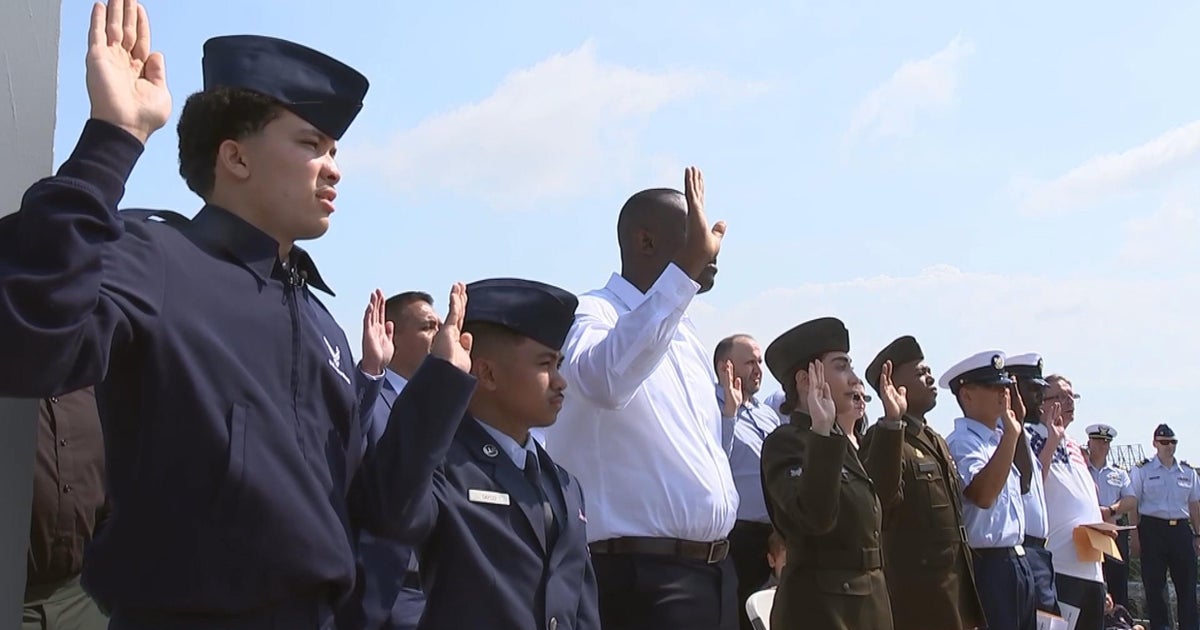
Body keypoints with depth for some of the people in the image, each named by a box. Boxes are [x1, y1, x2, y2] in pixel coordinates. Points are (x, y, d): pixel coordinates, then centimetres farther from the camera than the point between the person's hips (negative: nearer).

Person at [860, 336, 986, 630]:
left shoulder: (938, 440, 17)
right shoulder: (884, 437, -13)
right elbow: (881, 499, -32)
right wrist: (892, 422, -38)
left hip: (957, 581, 9)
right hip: (916, 589, -9)